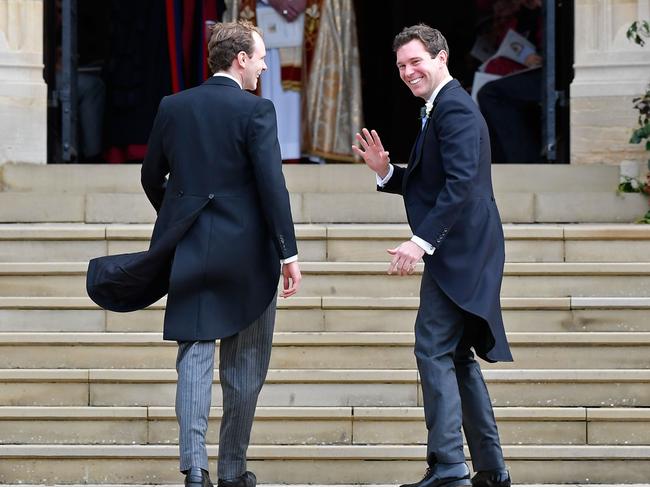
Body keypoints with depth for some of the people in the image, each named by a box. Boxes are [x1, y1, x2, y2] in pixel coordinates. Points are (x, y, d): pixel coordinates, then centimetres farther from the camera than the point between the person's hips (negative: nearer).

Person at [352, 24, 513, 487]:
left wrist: (422, 241, -28)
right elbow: (426, 183, 24)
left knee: (435, 351, -13)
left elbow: (460, 184, -24)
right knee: (458, 357, 14)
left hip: (458, 252, -11)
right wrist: (385, 170, 7)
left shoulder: (454, 107, -13)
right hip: (461, 254, 11)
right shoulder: (445, 106, 20)